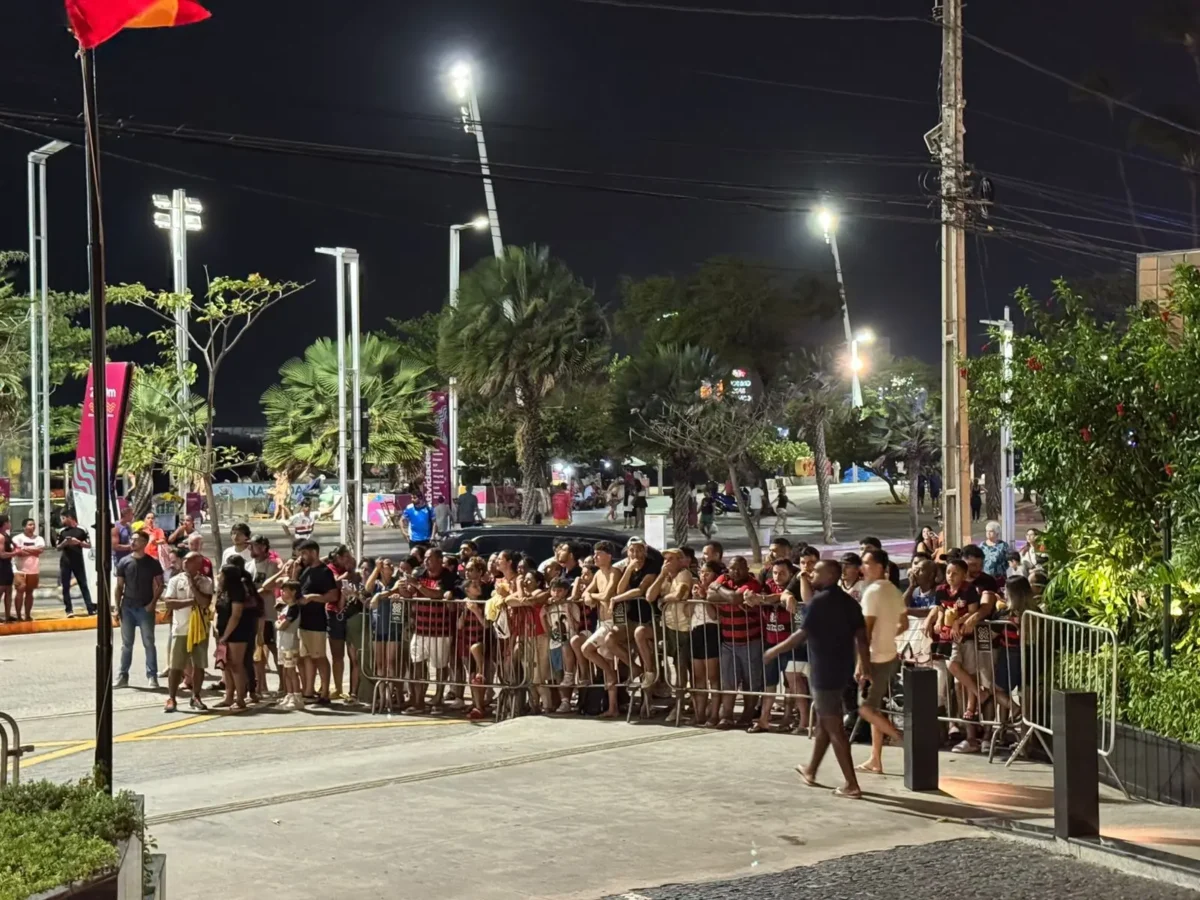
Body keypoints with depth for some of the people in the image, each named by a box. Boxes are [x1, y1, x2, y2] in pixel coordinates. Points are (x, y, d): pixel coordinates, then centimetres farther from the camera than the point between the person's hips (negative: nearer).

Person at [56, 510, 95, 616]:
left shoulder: (81, 530, -1)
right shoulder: (62, 531, 7)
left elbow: (89, 545, 0)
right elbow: (58, 548, 11)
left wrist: (78, 542, -16)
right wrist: (64, 543, -9)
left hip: (78, 562, -3)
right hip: (65, 562, 3)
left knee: (84, 585, -2)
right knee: (66, 587, 2)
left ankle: (91, 609, -4)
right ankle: (69, 610, 6)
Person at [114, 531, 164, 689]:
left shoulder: (152, 563, -2)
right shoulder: (124, 562, 3)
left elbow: (160, 585, 2)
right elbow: (119, 587, 6)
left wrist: (153, 602, -10)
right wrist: (117, 608, 0)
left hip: (146, 608, -2)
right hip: (127, 608, 2)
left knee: (149, 643, 0)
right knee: (126, 644, 8)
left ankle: (152, 676, 5)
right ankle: (122, 675, 14)